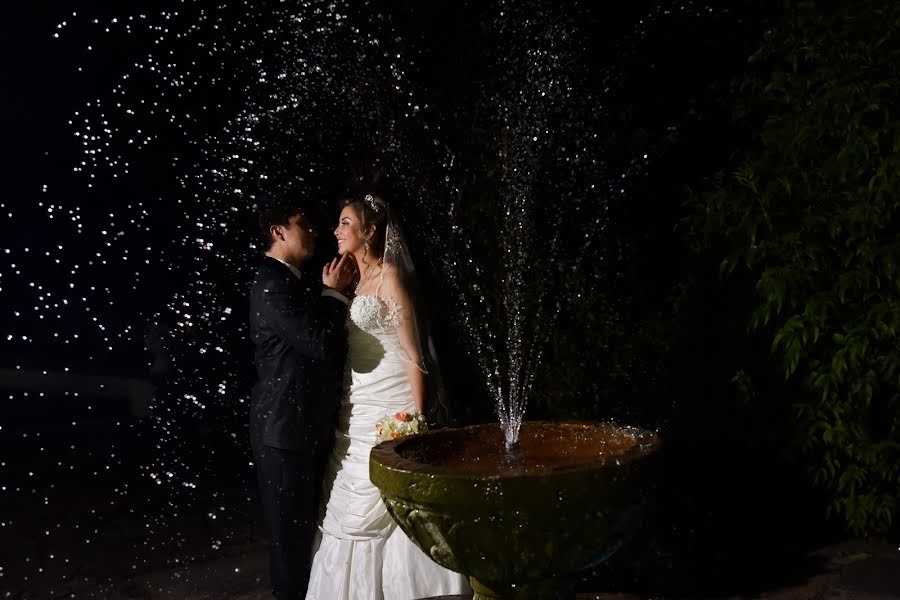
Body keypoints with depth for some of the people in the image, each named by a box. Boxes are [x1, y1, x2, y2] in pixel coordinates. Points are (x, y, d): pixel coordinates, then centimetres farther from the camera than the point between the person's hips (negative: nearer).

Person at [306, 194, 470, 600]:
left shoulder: (390, 277, -8)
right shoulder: (358, 282, 16)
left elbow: (413, 354, -12)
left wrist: (417, 417, -16)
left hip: (388, 408, -8)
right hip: (357, 411, 8)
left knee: (375, 511, -5)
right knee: (353, 510, 8)